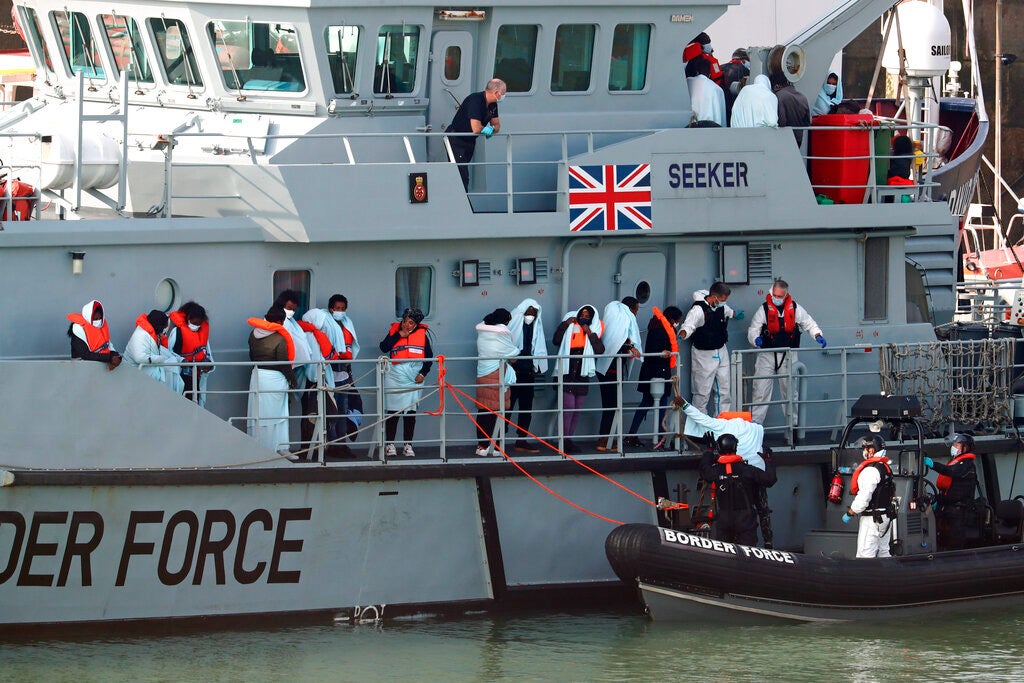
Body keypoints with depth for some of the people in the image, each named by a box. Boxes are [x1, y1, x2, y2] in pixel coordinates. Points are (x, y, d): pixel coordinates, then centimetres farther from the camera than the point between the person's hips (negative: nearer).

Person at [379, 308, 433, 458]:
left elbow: (429, 357, 13)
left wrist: (423, 373, 2)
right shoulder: (394, 331, 5)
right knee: (393, 411, -3)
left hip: (414, 377, 1)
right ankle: (390, 445, 2)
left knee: (410, 412, 2)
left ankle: (408, 445, 8)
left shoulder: (422, 334, 8)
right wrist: (399, 335, -10)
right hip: (395, 376, -1)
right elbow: (383, 347, -9)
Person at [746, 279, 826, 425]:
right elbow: (753, 330, 1)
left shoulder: (795, 309, 3)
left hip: (788, 356, 2)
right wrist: (756, 339, -21)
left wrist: (817, 336, -4)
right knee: (760, 390, -7)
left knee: (790, 391, 10)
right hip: (767, 356, -2)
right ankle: (754, 423, -5)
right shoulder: (764, 309, -1)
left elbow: (809, 324, 14)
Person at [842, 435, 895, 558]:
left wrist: (849, 513, -11)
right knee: (883, 552, 14)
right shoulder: (886, 468, 13)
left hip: (872, 520, -10)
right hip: (886, 518, 10)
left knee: (865, 555, -11)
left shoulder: (870, 470, -18)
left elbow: (864, 497, -22)